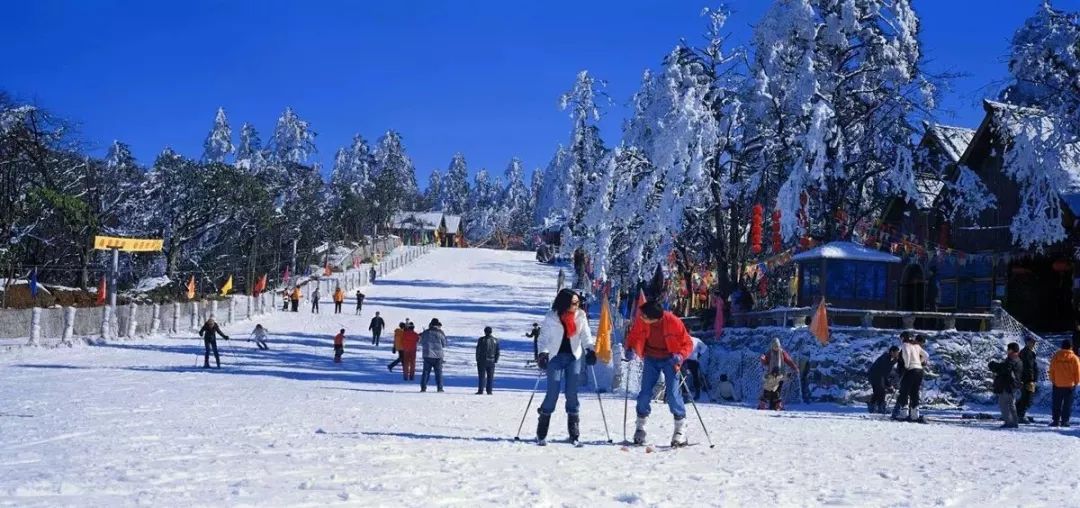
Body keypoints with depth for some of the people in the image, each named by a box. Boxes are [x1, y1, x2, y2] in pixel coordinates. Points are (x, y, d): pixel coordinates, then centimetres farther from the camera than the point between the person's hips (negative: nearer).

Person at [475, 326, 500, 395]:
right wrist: (496, 360, 13)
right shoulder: (495, 340, 3)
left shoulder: (481, 340, -8)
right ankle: (489, 391, 6)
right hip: (491, 361, 3)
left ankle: (480, 390, -3)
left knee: (482, 376, 1)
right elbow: (497, 352, 6)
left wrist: (477, 359, 5)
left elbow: (478, 350, -5)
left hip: (482, 361, -3)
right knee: (490, 376, 8)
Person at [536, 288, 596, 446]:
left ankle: (574, 432, 3)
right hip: (556, 357, -2)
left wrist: (590, 349, -14)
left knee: (572, 393, -2)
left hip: (574, 357, 2)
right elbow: (544, 337, -3)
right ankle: (541, 433, 1)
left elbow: (585, 335, 3)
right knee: (553, 393, -9)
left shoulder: (580, 315, 1)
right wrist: (543, 354, -17)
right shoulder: (551, 317, -7)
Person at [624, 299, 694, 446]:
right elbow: (633, 336, 1)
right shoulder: (641, 322, -19)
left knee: (673, 393, -12)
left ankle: (681, 429, 0)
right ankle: (640, 427, 17)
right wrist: (631, 349, -18)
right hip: (651, 358, 3)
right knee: (645, 393, 0)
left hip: (669, 358, -3)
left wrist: (680, 356, -32)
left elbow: (687, 343, -14)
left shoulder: (672, 321, -26)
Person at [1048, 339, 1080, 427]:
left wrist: (1053, 380, 14)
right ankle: (1065, 421, 3)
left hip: (1057, 384, 1)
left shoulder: (1055, 356, -4)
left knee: (1056, 404, 10)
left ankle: (1055, 420, 7)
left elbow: (1051, 370, 2)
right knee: (1067, 404, 5)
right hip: (1070, 384, -1)